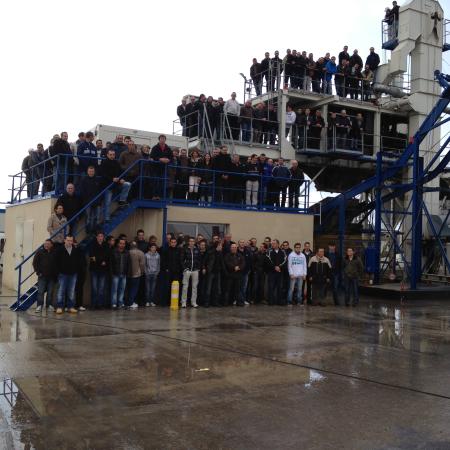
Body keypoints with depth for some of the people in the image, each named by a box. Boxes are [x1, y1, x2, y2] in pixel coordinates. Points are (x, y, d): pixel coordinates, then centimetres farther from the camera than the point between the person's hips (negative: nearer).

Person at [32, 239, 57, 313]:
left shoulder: (55, 252, -2)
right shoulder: (40, 252, 0)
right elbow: (35, 262, 3)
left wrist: (55, 273, -1)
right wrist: (38, 272, -2)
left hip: (51, 276, 0)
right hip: (42, 276, 0)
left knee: (50, 292, 6)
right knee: (40, 291, -3)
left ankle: (49, 305, 15)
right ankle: (39, 306, 1)